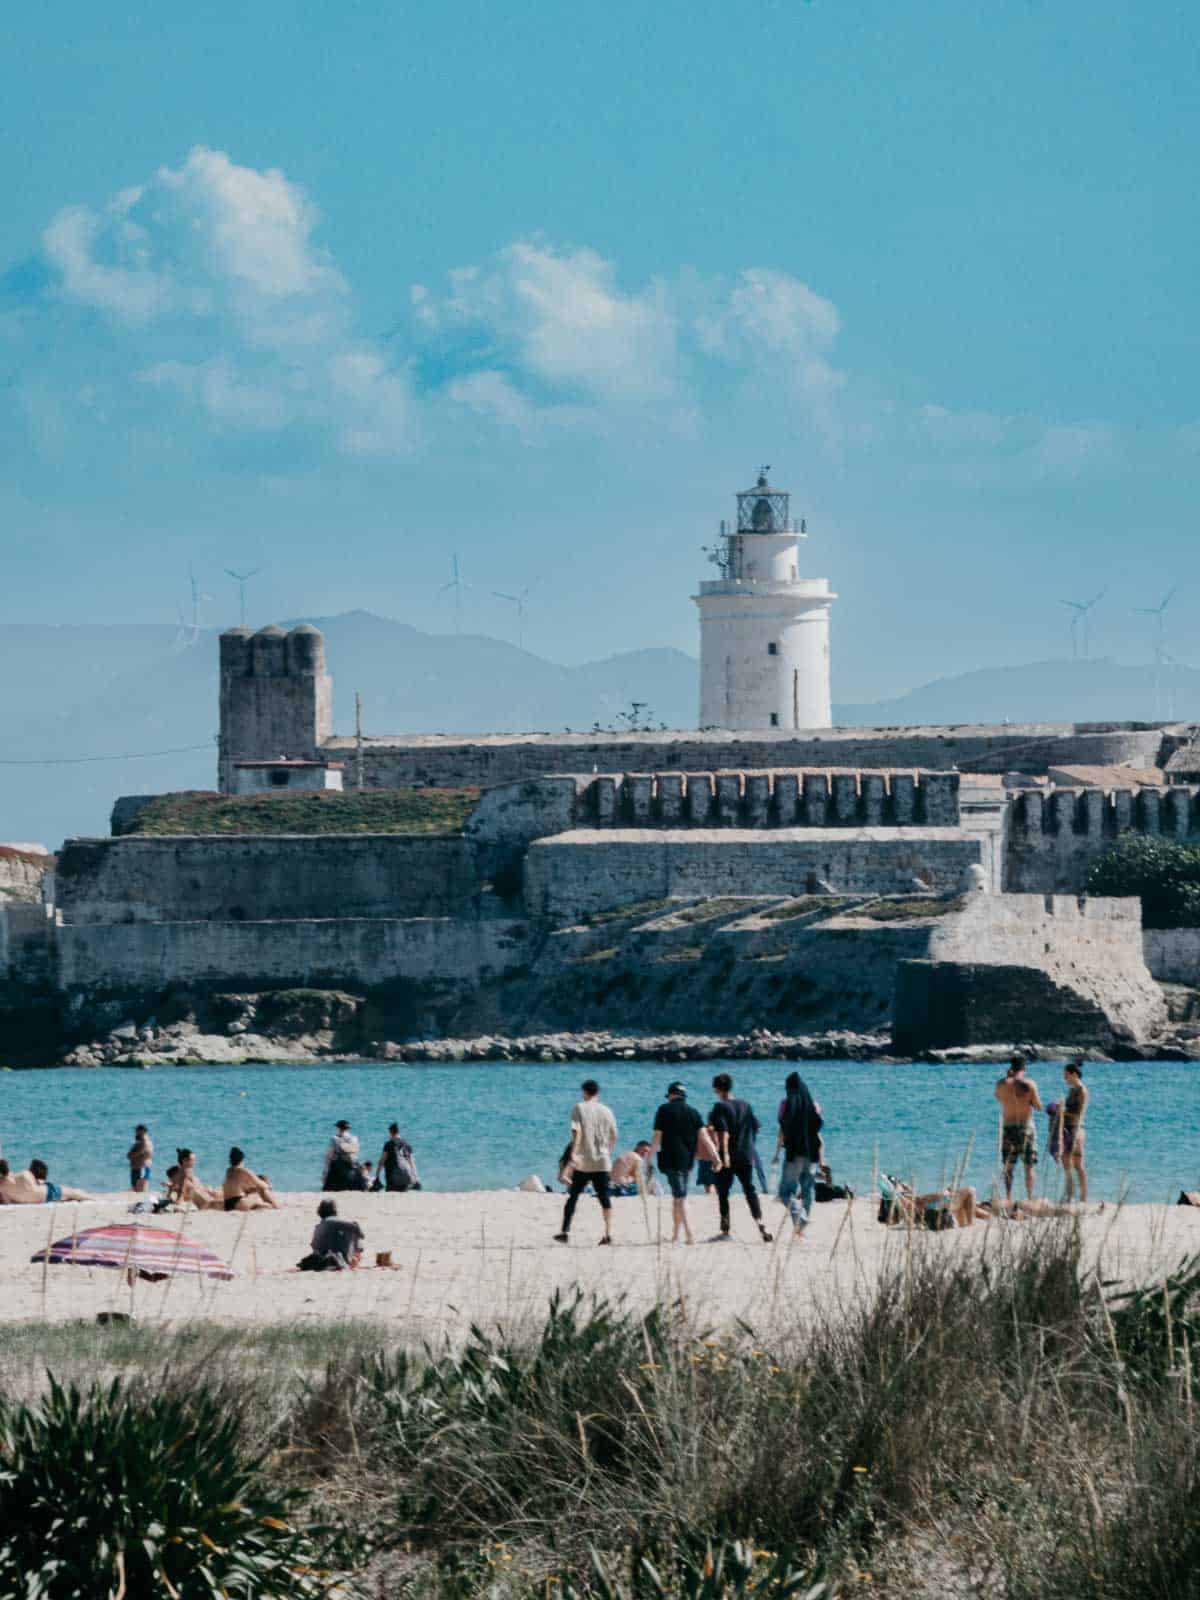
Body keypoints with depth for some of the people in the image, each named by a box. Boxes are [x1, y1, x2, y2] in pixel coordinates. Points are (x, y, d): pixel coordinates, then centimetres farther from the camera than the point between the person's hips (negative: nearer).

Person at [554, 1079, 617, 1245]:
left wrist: (574, 1154, -22)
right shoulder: (606, 1111, 7)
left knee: (573, 1196, 8)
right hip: (602, 1162, 2)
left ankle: (565, 1231, 5)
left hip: (583, 1162, -2)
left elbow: (577, 1131, -15)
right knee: (604, 1197, 3)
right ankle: (608, 1233, -5)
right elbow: (614, 1136, 12)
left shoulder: (579, 1108, -2)